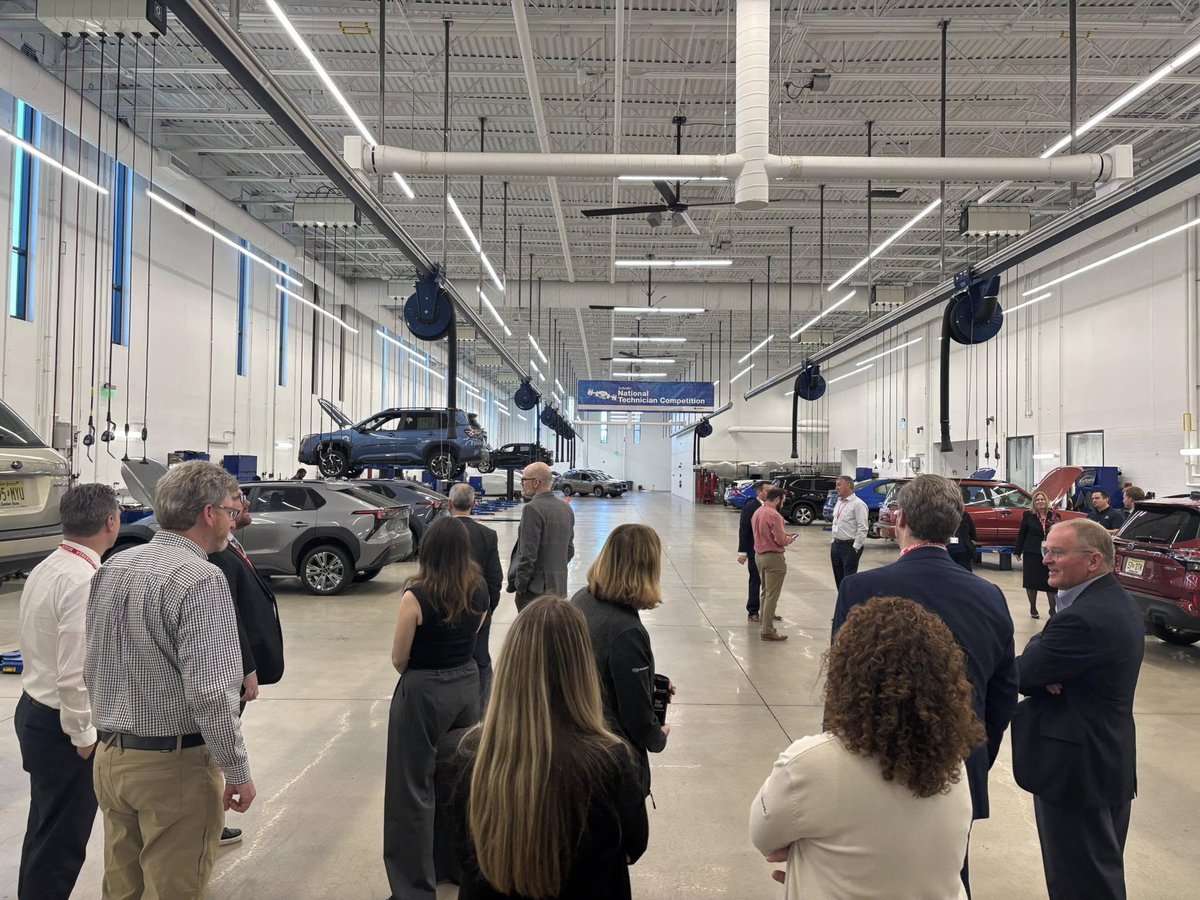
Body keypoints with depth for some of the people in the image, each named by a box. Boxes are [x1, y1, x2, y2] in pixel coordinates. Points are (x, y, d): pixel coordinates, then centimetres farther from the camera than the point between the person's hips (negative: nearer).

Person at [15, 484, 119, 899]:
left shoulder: (47, 568, 5)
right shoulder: (84, 581, -25)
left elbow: (51, 650, 11)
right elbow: (75, 675, -26)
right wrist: (84, 736, -15)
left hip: (35, 710, 10)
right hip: (62, 724, -10)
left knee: (47, 828, 24)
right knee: (62, 838, 5)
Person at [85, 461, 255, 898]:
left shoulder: (112, 567, 5)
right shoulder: (201, 579, -21)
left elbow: (91, 669, 13)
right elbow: (211, 693, -24)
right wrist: (238, 772, -14)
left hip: (110, 756, 8)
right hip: (174, 764, -8)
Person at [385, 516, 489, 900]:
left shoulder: (417, 595, -20)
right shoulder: (479, 590, -4)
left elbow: (399, 659, -11)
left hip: (423, 692, -6)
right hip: (467, 684, 6)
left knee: (414, 791, 8)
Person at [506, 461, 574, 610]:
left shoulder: (533, 509, -15)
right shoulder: (566, 508, 10)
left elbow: (528, 554, -18)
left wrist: (519, 585, -10)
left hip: (535, 588, -8)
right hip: (559, 587, 8)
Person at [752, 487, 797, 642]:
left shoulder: (758, 511, 8)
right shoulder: (774, 515, -20)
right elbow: (781, 540, -21)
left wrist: (783, 536, 12)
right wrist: (789, 539, 0)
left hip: (759, 554, 9)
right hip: (773, 557, -9)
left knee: (765, 592, 22)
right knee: (772, 595, -4)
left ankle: (765, 619, 33)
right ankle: (767, 631, -2)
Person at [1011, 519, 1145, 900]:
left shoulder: (1085, 617, -27)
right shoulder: (1117, 601, 6)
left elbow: (1017, 675, -24)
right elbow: (1046, 655, 6)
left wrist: (1041, 674, -3)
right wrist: (1045, 673, -14)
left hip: (1077, 768, -10)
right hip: (1109, 761, 10)